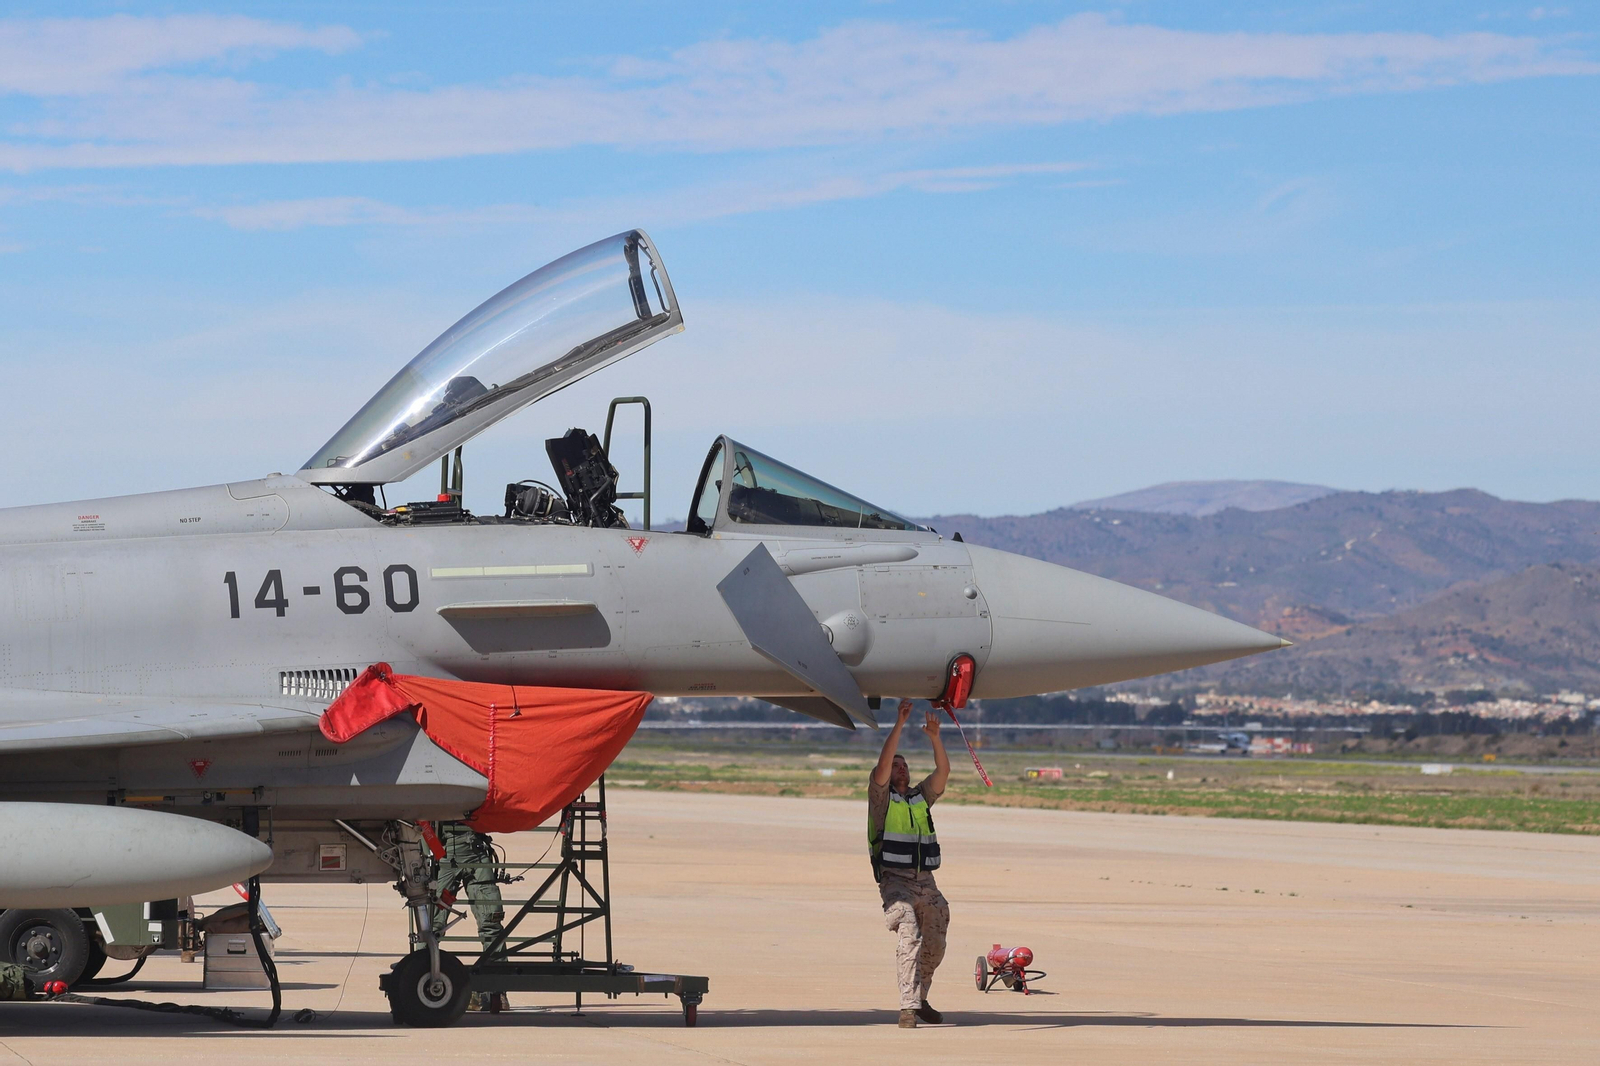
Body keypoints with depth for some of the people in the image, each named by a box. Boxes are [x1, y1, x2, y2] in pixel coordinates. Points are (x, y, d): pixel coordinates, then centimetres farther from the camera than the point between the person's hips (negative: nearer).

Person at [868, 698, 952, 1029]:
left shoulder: (922, 797, 17)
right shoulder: (881, 797, 6)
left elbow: (943, 771, 4)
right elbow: (882, 763, -10)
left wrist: (935, 737, -10)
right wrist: (899, 724, -14)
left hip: (926, 883, 5)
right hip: (895, 881, -5)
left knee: (934, 947, 9)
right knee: (909, 937, -22)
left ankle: (919, 999, 30)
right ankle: (908, 1008, -28)